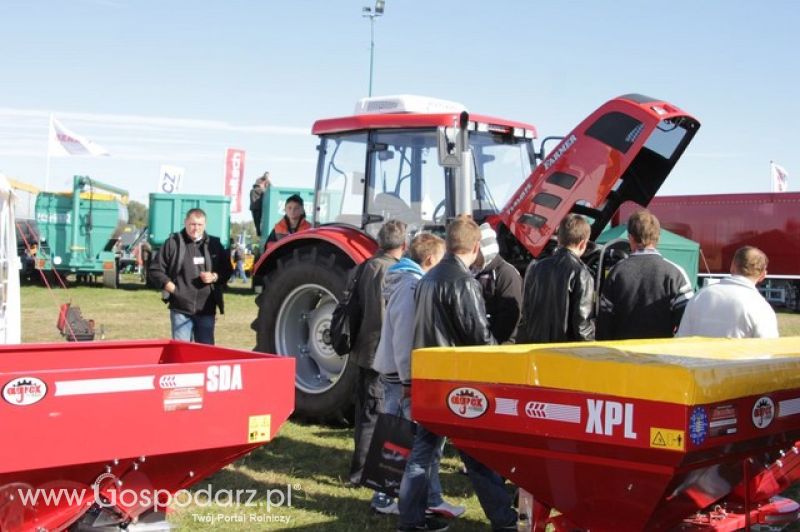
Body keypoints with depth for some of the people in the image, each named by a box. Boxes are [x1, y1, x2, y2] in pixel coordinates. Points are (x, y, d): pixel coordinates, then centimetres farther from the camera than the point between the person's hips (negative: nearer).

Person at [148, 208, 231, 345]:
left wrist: (215, 277, -4)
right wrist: (170, 286, -5)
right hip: (180, 309, -2)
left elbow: (227, 270, 15)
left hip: (207, 309, 2)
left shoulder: (214, 244, 9)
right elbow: (155, 269, 3)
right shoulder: (173, 243, 1)